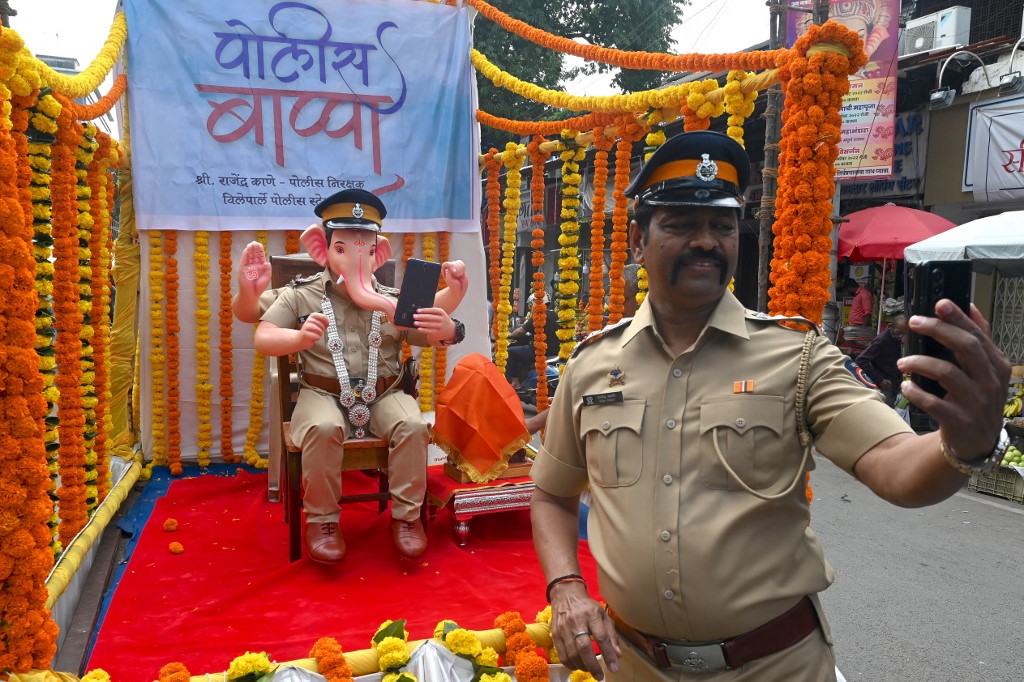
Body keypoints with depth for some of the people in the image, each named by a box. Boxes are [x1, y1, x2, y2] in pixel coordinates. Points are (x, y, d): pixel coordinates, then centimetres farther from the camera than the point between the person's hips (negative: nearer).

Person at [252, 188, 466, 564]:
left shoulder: (393, 301, 8)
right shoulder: (301, 294, 6)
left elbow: (433, 334, 0)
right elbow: (262, 338, -3)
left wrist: (447, 329, -27)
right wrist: (301, 338, -26)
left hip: (384, 395, 2)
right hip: (323, 394, -1)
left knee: (413, 425, -26)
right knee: (322, 428, -32)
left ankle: (406, 515, -7)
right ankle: (322, 519, -12)